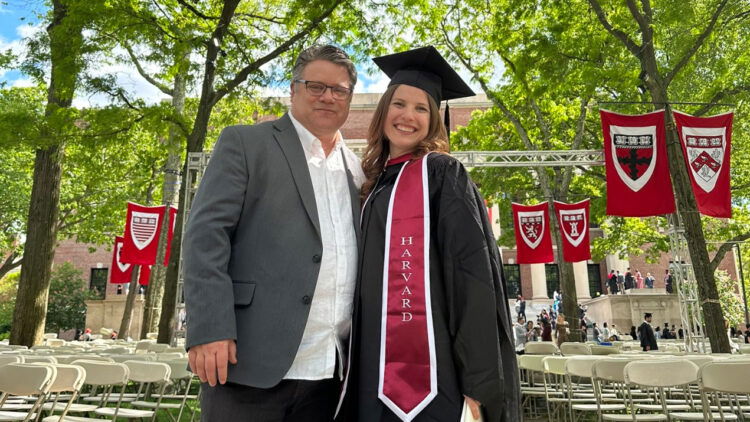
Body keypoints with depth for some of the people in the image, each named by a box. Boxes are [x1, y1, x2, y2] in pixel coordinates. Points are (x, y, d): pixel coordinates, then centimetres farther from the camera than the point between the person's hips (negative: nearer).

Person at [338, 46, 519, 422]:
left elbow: (473, 270, -13)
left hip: (431, 372, -6)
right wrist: (358, 365, 13)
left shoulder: (441, 172, -5)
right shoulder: (376, 183, 14)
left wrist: (477, 379, -18)